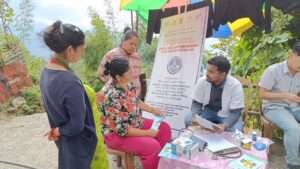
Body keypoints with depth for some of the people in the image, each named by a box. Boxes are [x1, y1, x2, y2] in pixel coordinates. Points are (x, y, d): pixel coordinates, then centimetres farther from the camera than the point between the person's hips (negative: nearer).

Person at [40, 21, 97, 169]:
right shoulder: (70, 83, -34)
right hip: (77, 141, -8)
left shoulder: (46, 72, -6)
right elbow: (77, 126, -27)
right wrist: (58, 131, -10)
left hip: (63, 138, 8)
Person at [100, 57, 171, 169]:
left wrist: (152, 110, 4)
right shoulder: (113, 97, -33)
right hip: (116, 134, -9)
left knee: (164, 128, 4)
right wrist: (147, 133, -21)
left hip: (135, 123, 9)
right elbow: (122, 130, -28)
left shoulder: (127, 84, -7)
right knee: (153, 146, -25)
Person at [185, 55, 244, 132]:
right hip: (207, 111, 2)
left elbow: (235, 112, -19)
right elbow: (196, 103, -9)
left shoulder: (235, 85, -22)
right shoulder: (202, 81, -17)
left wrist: (224, 125, -39)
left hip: (226, 115, -2)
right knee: (189, 119, -23)